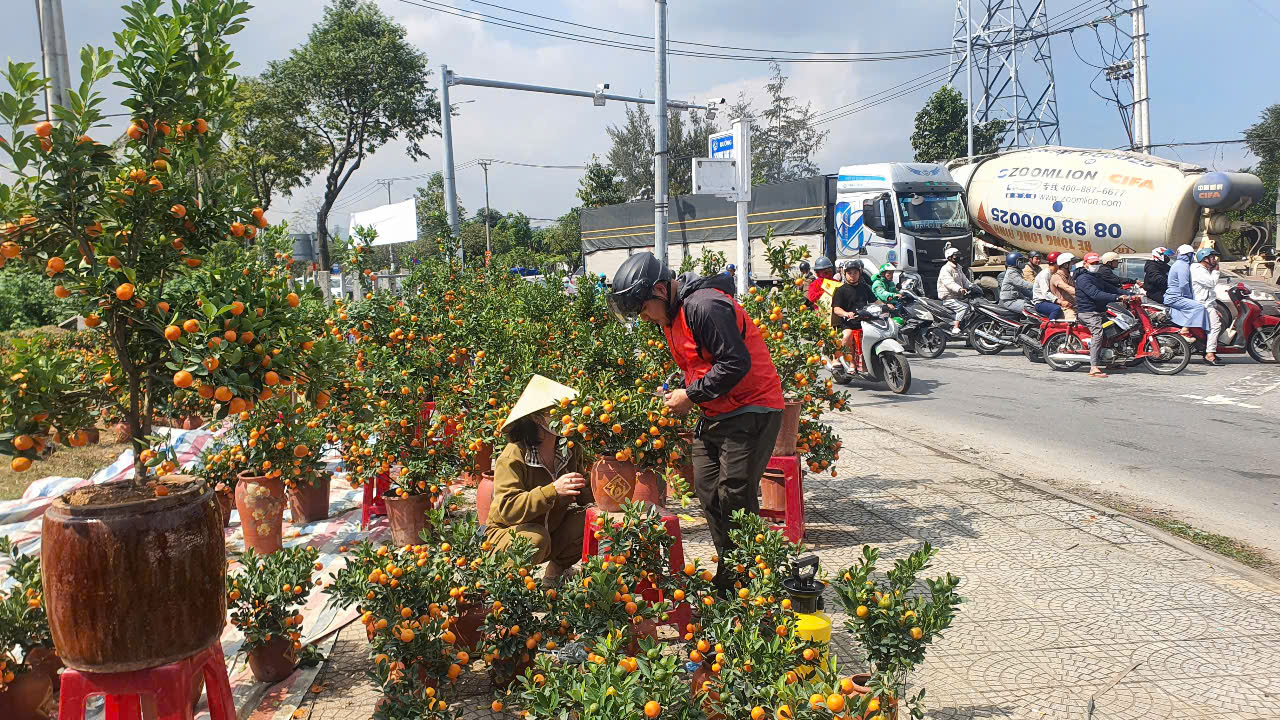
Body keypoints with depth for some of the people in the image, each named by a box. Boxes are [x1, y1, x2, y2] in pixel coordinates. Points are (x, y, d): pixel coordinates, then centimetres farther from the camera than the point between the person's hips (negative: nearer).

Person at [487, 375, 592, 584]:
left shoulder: (569, 450, -4)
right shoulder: (513, 457, -23)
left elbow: (584, 495, 5)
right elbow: (507, 509, -33)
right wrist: (553, 490, -42)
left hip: (554, 531, 6)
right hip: (508, 533, -6)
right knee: (536, 539, -37)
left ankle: (555, 571, 7)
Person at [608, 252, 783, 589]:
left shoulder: (704, 306, -20)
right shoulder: (671, 315, 12)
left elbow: (736, 363, -25)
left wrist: (691, 396, -18)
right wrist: (679, 390, 4)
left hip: (751, 412, -10)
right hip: (715, 415, 10)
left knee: (735, 496, -9)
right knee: (707, 491, 8)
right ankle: (729, 580, 19)